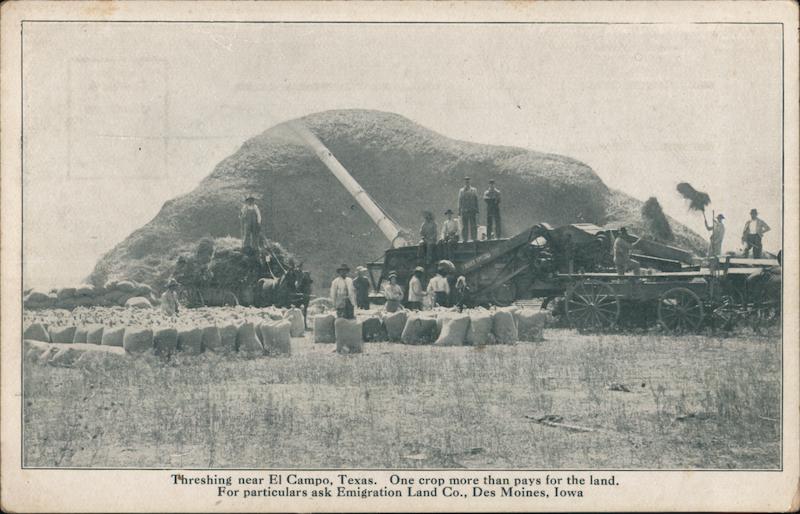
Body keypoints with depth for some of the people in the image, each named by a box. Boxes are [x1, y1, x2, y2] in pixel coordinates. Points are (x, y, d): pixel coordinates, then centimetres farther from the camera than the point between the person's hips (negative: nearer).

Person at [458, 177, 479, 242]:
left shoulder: (474, 190, 6)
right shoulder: (461, 191, 11)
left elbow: (476, 202, 4)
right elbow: (460, 202, 12)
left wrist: (476, 212, -2)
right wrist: (459, 212, 6)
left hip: (472, 211, -1)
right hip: (464, 211, 1)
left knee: (473, 226, -3)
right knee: (464, 226, 2)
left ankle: (474, 239, 0)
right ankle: (464, 239, 5)